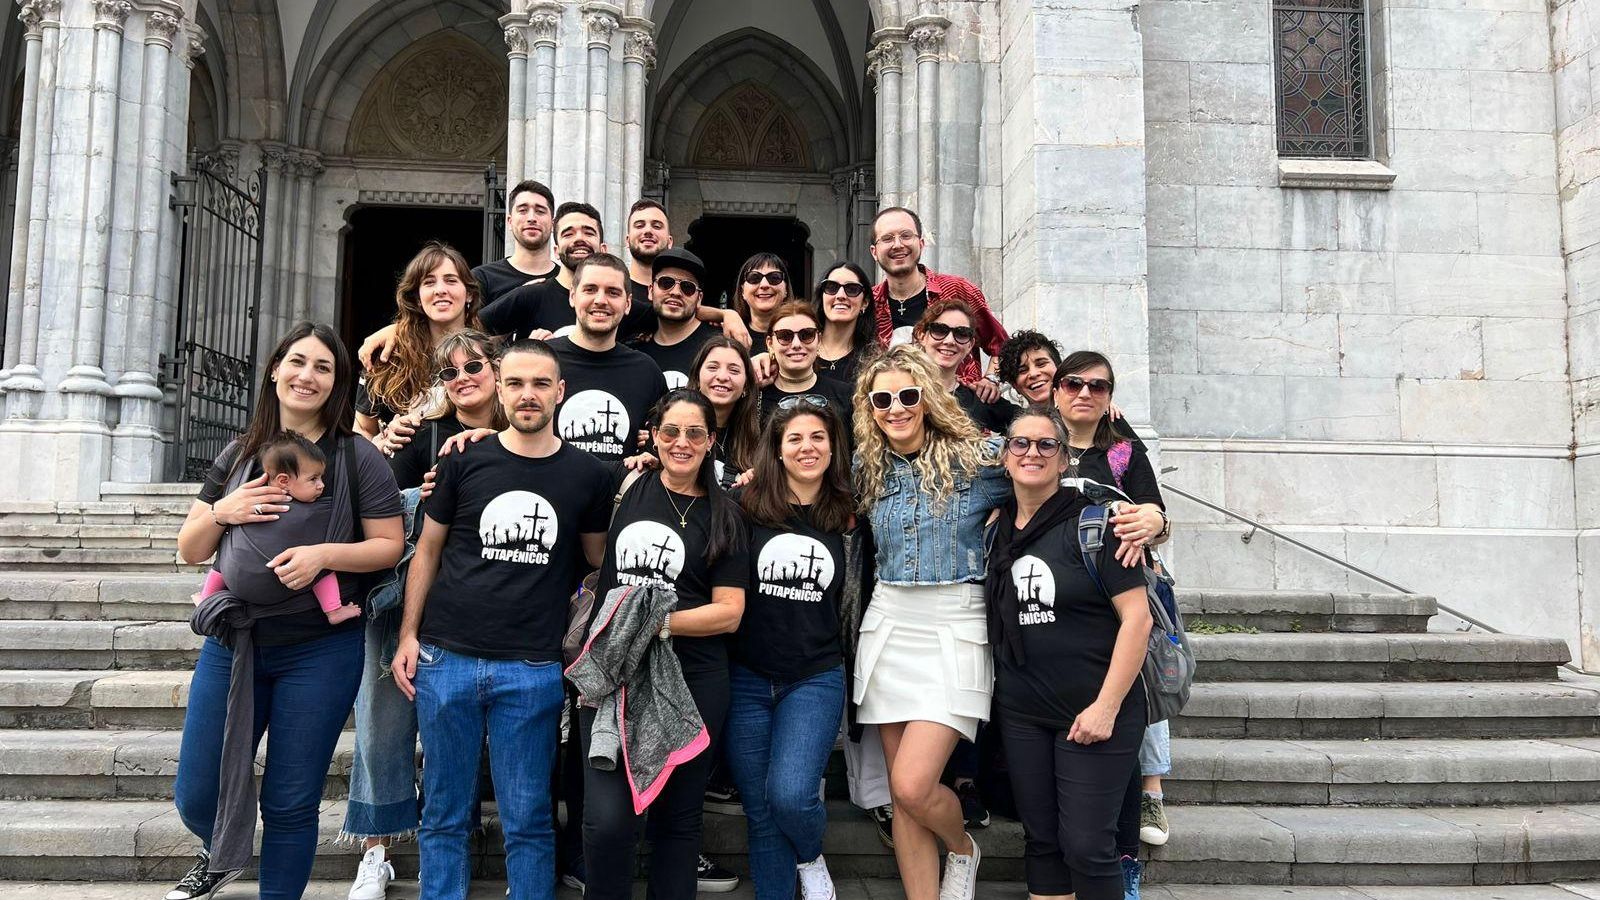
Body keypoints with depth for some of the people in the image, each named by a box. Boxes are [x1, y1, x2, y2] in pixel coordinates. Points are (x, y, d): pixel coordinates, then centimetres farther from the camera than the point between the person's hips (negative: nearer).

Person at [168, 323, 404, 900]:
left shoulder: (358, 457, -4)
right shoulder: (239, 455, 8)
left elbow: (390, 546, -6)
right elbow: (190, 551, 11)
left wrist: (325, 554, -22)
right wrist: (220, 513, -10)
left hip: (320, 651, -4)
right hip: (233, 641, 4)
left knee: (290, 804, 5)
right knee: (196, 798, 10)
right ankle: (227, 853, 43)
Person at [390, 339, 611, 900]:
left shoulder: (588, 476, 3)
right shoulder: (464, 463, 3)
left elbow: (599, 565, 13)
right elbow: (427, 550, 9)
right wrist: (408, 635, 2)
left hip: (534, 670, -1)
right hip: (446, 659, 1)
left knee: (528, 820, 5)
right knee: (445, 814, 11)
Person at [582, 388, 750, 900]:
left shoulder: (724, 516, 4)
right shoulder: (626, 490, 6)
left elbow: (729, 612, -2)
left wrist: (659, 621, -15)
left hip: (692, 682, 0)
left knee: (676, 816, 10)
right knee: (608, 818, -9)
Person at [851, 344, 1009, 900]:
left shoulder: (975, 459, -4)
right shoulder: (866, 467, 7)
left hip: (954, 628, -4)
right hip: (887, 624, 4)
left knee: (912, 785, -12)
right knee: (901, 794, 6)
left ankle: (962, 849, 21)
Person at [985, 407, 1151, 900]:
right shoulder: (995, 528, 7)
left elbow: (1137, 617, -13)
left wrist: (1106, 706, -17)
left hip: (1094, 713, -5)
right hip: (1020, 712, 5)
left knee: (1086, 846, -2)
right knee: (1040, 840, 12)